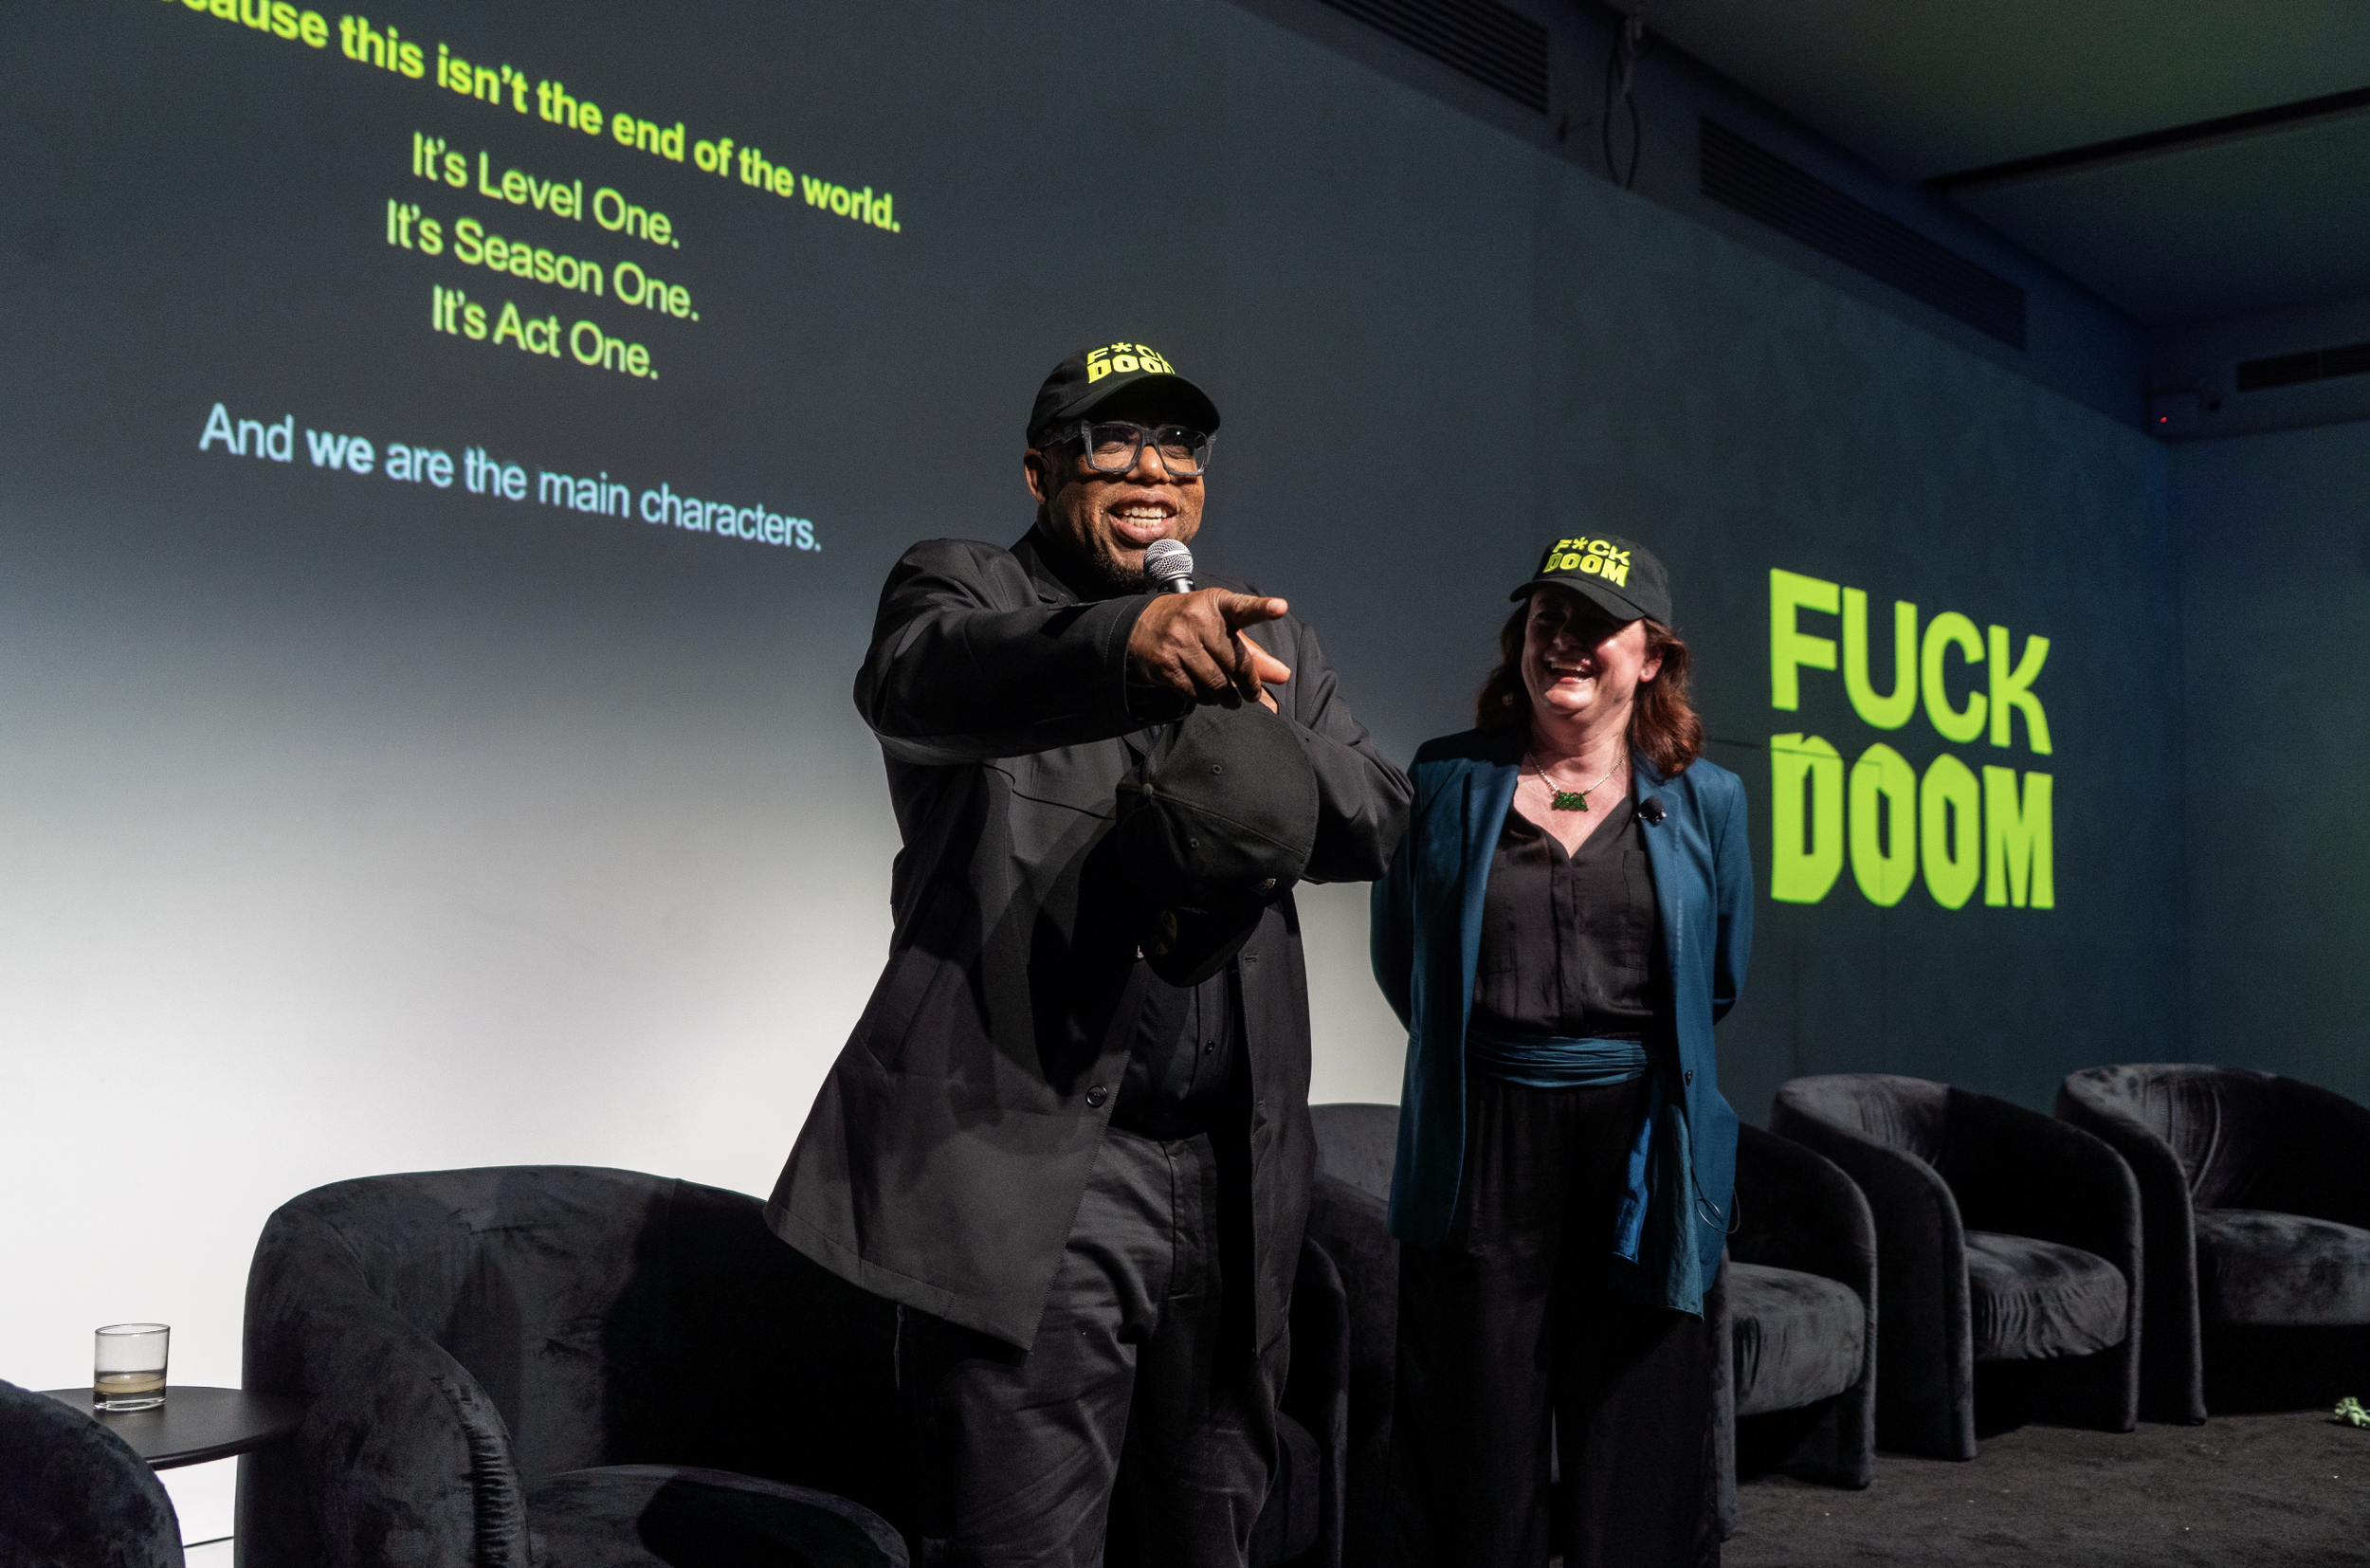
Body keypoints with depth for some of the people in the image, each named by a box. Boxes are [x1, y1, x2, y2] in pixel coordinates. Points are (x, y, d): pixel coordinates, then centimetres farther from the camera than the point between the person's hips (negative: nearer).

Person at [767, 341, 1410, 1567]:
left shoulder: (1259, 639, 17)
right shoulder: (964, 588, 2)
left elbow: (1379, 824, 9)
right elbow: (914, 677, -23)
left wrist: (1254, 735, -12)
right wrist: (1125, 641, -43)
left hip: (1233, 1176, 5)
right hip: (1036, 1176, -5)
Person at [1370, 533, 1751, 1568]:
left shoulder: (1704, 802, 6)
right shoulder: (1447, 782, 4)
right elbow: (1402, 961, 14)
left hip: (1643, 1152, 1)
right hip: (1482, 1148, -1)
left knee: (1637, 1452, 6)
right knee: (1477, 1454, 4)